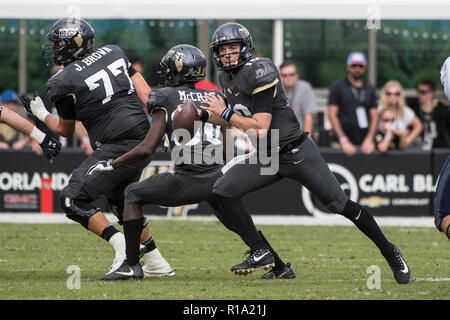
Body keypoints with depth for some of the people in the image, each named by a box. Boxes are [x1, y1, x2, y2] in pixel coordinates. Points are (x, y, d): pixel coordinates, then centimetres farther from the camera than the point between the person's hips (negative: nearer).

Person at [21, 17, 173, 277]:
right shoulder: (113, 54, 11)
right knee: (120, 198, 27)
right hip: (145, 141, 8)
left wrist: (41, 114, 27)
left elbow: (65, 130, 10)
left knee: (73, 200, -2)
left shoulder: (65, 82, -5)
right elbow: (146, 95, 9)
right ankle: (156, 262, 28)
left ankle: (120, 244, -18)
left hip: (117, 148, -8)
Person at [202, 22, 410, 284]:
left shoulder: (258, 72, -20)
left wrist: (225, 113, -17)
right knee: (224, 190, -10)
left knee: (340, 204, -2)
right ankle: (260, 252, -5)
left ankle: (390, 252, 14)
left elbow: (261, 128, -24)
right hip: (267, 159, 8)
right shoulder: (227, 78, 6)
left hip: (297, 152, -8)